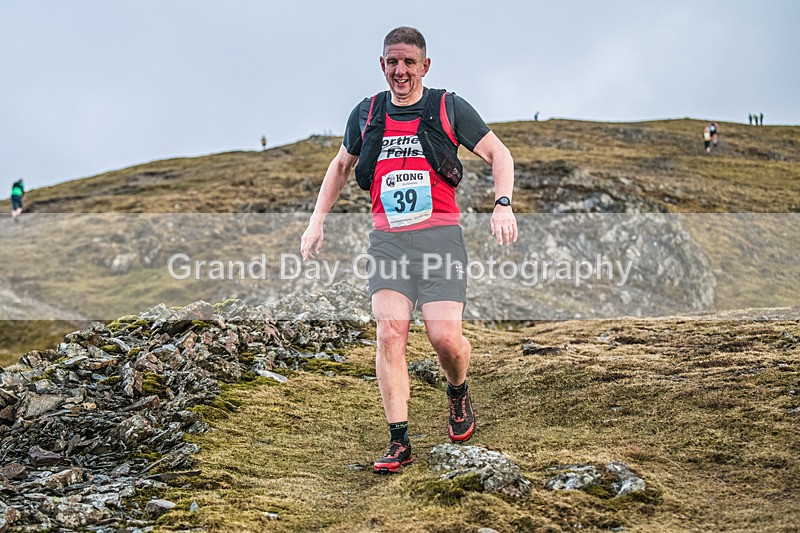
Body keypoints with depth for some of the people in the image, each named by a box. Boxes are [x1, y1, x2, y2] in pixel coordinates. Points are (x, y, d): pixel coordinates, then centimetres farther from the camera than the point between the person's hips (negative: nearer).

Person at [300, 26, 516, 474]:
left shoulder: (449, 108, 3)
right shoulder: (367, 114, 13)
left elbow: (499, 154, 5)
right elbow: (341, 166, 28)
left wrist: (503, 205, -12)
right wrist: (317, 221, 19)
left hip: (440, 236, -2)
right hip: (388, 240, 2)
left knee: (445, 337, -12)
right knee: (390, 332, -14)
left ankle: (459, 394, 24)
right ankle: (399, 443, -9)